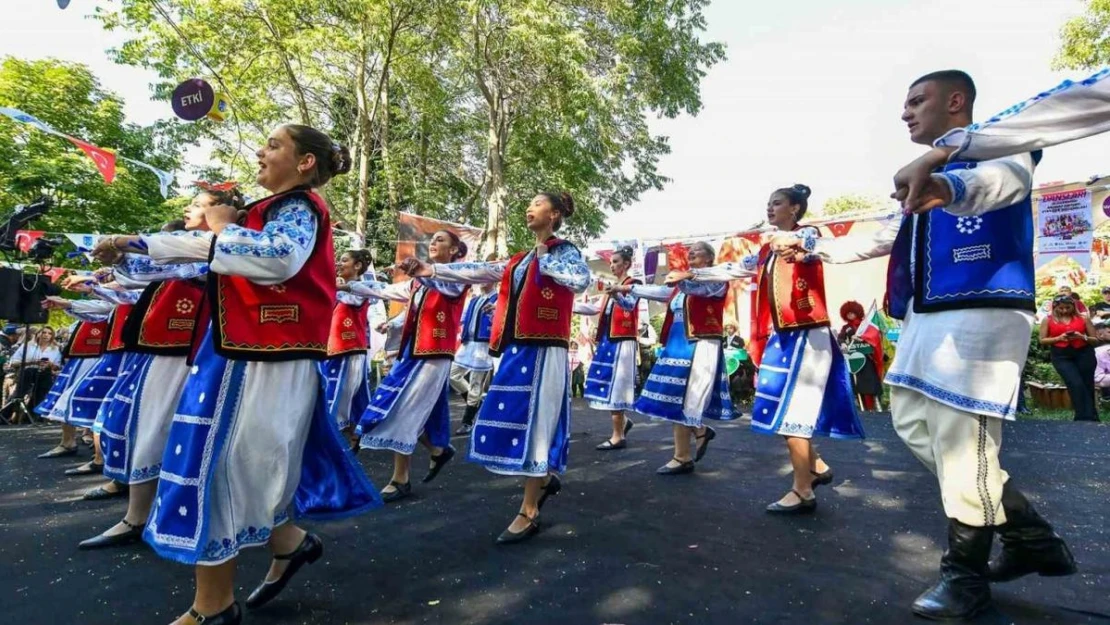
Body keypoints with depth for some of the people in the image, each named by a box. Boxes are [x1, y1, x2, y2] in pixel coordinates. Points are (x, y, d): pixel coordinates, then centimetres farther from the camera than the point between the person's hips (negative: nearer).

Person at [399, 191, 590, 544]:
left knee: (532, 421, -4)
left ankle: (529, 513, 6)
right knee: (512, 420, 8)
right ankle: (544, 478, 31)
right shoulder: (521, 260, 20)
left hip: (543, 350, -7)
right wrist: (432, 270, 5)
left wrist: (544, 261, -10)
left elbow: (582, 280, -22)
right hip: (517, 349, 7)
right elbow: (481, 272, 12)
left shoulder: (565, 251, 0)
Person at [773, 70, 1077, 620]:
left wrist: (948, 186, -51)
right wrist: (812, 247, 32)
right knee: (914, 420, 9)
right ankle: (1031, 538, 23)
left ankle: (965, 574, 11)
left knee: (961, 440, -8)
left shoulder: (1001, 141, -1)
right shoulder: (926, 172, 24)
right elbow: (886, 238, 33)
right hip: (926, 316, 9)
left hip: (981, 313, -9)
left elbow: (1001, 180, -27)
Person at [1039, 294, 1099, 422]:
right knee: (1076, 385, -13)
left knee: (1087, 386, 5)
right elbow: (1042, 340, 3)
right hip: (1061, 357, -2)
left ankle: (1089, 417, 16)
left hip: (1084, 354, 2)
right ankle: (1086, 418, -7)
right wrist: (1059, 338, -13)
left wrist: (1082, 337, -12)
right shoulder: (1048, 320, 4)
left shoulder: (1083, 319, 6)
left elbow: (1095, 339, 8)